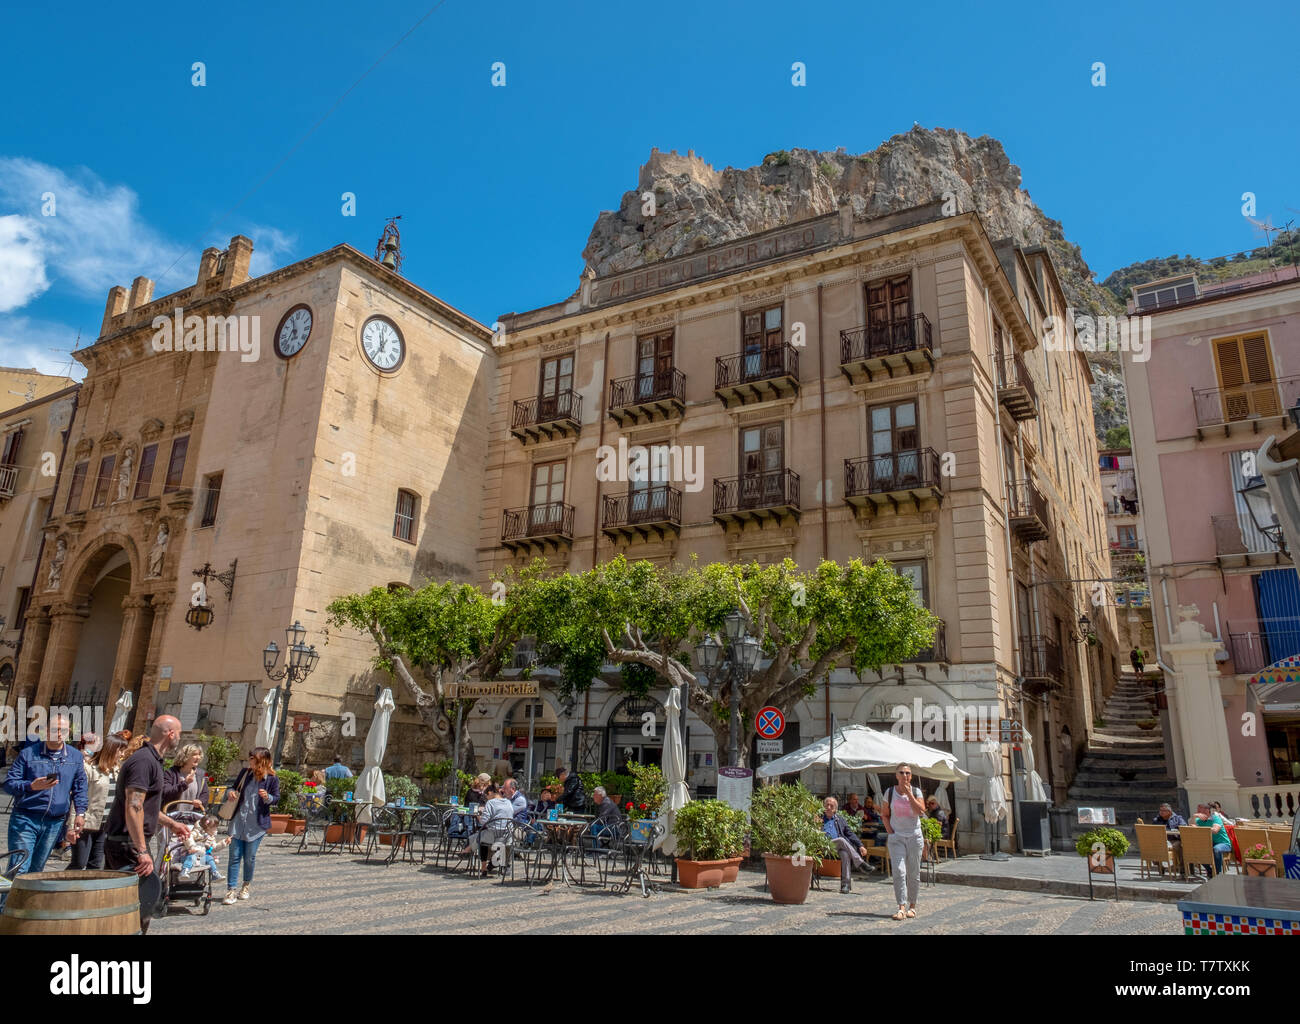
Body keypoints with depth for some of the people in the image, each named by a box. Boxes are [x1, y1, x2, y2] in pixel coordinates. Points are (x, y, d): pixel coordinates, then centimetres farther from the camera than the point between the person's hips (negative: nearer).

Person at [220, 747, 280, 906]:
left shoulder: (272, 779, -8)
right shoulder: (244, 772, 2)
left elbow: (276, 798, -2)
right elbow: (235, 787, 17)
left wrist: (267, 797, -22)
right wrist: (230, 792, -5)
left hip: (257, 824, -2)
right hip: (238, 821, 3)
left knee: (250, 857, 7)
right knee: (235, 856, 0)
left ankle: (246, 886, 29)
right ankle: (231, 891, 5)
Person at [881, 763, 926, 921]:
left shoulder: (916, 791, 0)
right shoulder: (890, 792, 2)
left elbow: (921, 811, -15)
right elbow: (885, 814, 9)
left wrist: (909, 794, -18)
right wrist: (890, 831, -2)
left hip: (914, 836, 0)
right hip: (896, 837, 0)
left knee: (913, 873, 6)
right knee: (899, 871, -11)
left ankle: (912, 906, 20)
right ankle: (901, 908, -12)